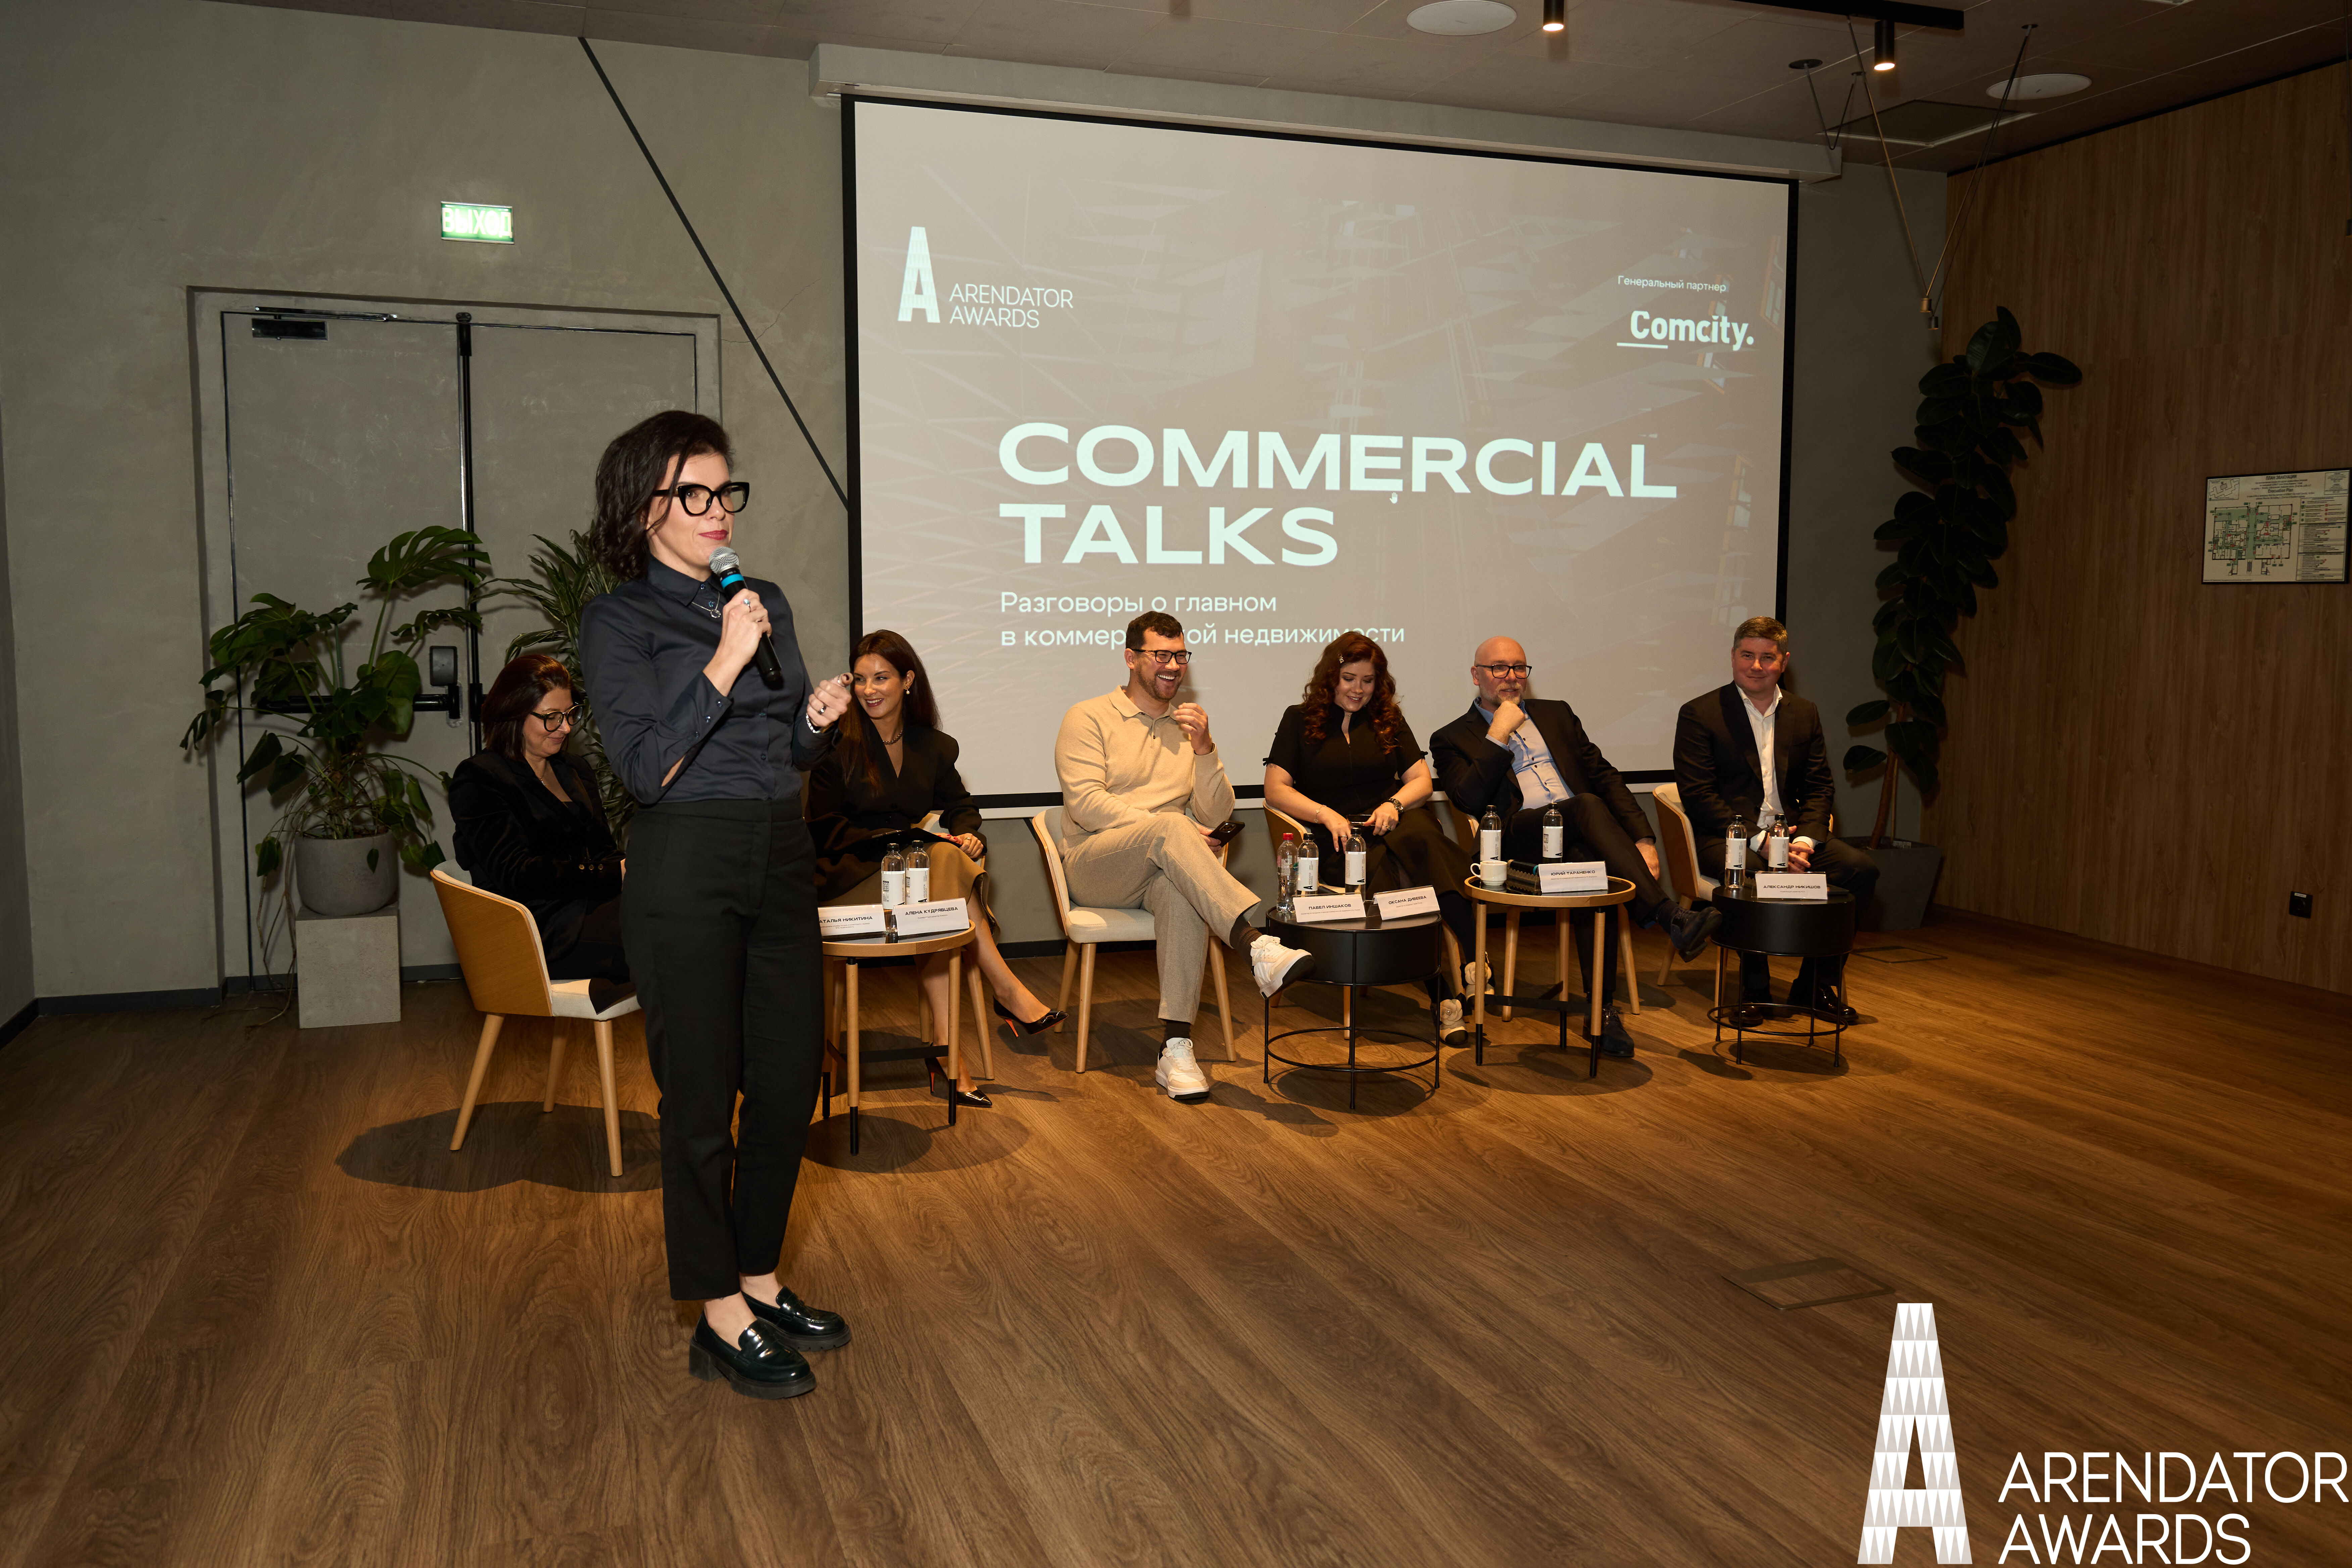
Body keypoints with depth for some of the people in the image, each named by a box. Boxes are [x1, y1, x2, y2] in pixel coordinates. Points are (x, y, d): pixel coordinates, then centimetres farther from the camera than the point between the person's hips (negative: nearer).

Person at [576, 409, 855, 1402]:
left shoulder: (765, 603, 13)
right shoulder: (619, 621, -5)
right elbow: (646, 767, -15)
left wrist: (818, 720, -3)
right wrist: (724, 663, -20)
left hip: (781, 858, 7)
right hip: (687, 870, -6)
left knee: (790, 1083, 11)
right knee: (703, 1097, 2)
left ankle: (759, 1281, 28)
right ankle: (720, 1320, 15)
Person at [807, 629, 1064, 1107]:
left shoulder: (933, 746, 16)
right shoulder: (839, 745, 1)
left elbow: (960, 806, 21)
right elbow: (825, 829, -4)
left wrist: (966, 834, -4)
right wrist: (893, 841, -17)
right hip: (853, 878, -4)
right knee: (943, 863, -34)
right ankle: (1008, 990, -31)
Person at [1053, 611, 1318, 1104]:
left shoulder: (1189, 726, 18)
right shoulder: (1088, 719, 6)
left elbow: (1215, 818, 11)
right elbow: (1085, 804, -9)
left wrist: (1203, 749, -4)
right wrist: (1167, 829, -17)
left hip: (1161, 871, 3)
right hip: (1094, 868, -3)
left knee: (1184, 889, -36)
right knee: (1170, 828, -36)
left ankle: (1176, 1049, -40)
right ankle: (1256, 944, -50)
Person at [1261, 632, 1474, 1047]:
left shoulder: (1388, 720, 23)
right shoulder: (1300, 719, 14)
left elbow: (1421, 780, 17)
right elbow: (1276, 789, 5)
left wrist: (1395, 804, -6)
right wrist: (1327, 815, -11)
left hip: (1393, 825, 2)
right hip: (1337, 839, -2)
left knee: (1420, 840, -38)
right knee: (1399, 878, -36)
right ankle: (1446, 989, -36)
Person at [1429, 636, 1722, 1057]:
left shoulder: (1555, 714, 28)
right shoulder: (1452, 739, 16)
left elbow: (1604, 776, 19)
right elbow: (1470, 800, -3)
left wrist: (1642, 839, 5)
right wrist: (1499, 734, -2)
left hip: (1580, 834, 3)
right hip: (1518, 838, -3)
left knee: (1589, 863, -36)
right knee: (1588, 806, -35)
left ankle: (1603, 1008, -32)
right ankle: (1668, 916, -43)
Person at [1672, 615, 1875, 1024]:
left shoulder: (1805, 714, 14)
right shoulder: (1699, 714, -1)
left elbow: (1820, 788, 10)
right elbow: (1698, 795, -9)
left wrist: (1805, 840, -11)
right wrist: (1758, 840, -19)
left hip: (1790, 832, 5)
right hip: (1728, 837, -5)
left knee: (1861, 868, -18)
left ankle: (1815, 986, -4)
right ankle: (1756, 989, -15)